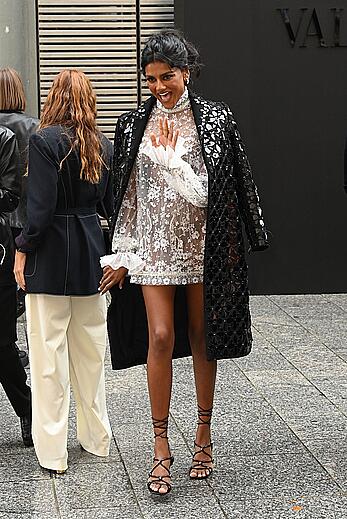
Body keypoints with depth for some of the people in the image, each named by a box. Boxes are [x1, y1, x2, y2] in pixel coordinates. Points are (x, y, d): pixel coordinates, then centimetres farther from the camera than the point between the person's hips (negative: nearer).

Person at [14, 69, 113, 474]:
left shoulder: (45, 141, -12)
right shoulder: (103, 145, 6)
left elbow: (40, 207, -16)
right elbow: (110, 203, 10)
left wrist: (22, 250, -8)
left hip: (51, 256, -6)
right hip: (91, 251, 6)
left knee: (48, 353, 1)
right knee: (89, 350, 16)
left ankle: (52, 451, 6)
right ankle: (96, 438, 27)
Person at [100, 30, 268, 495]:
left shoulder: (214, 120, -1)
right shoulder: (134, 125, 4)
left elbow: (206, 191, -7)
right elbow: (127, 195, 6)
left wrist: (169, 155, -12)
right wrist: (123, 255, 4)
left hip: (201, 244, 0)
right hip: (156, 244, 1)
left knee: (201, 336, 8)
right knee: (160, 337, -7)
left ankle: (204, 430, 23)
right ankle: (161, 444, 1)